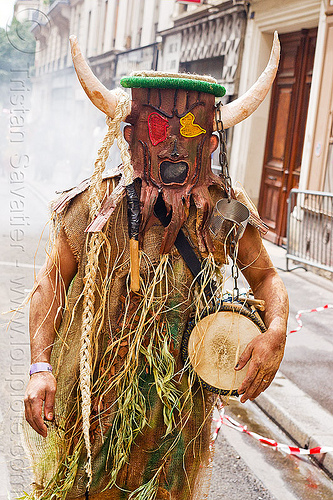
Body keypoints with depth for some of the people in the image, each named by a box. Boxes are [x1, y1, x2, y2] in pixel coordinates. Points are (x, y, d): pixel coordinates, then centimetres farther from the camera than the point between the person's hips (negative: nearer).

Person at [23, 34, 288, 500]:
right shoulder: (98, 204, -12)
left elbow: (266, 277, 4)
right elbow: (52, 280, -6)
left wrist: (275, 333, -16)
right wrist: (40, 367, -17)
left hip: (179, 403, 1)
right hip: (92, 395, 0)